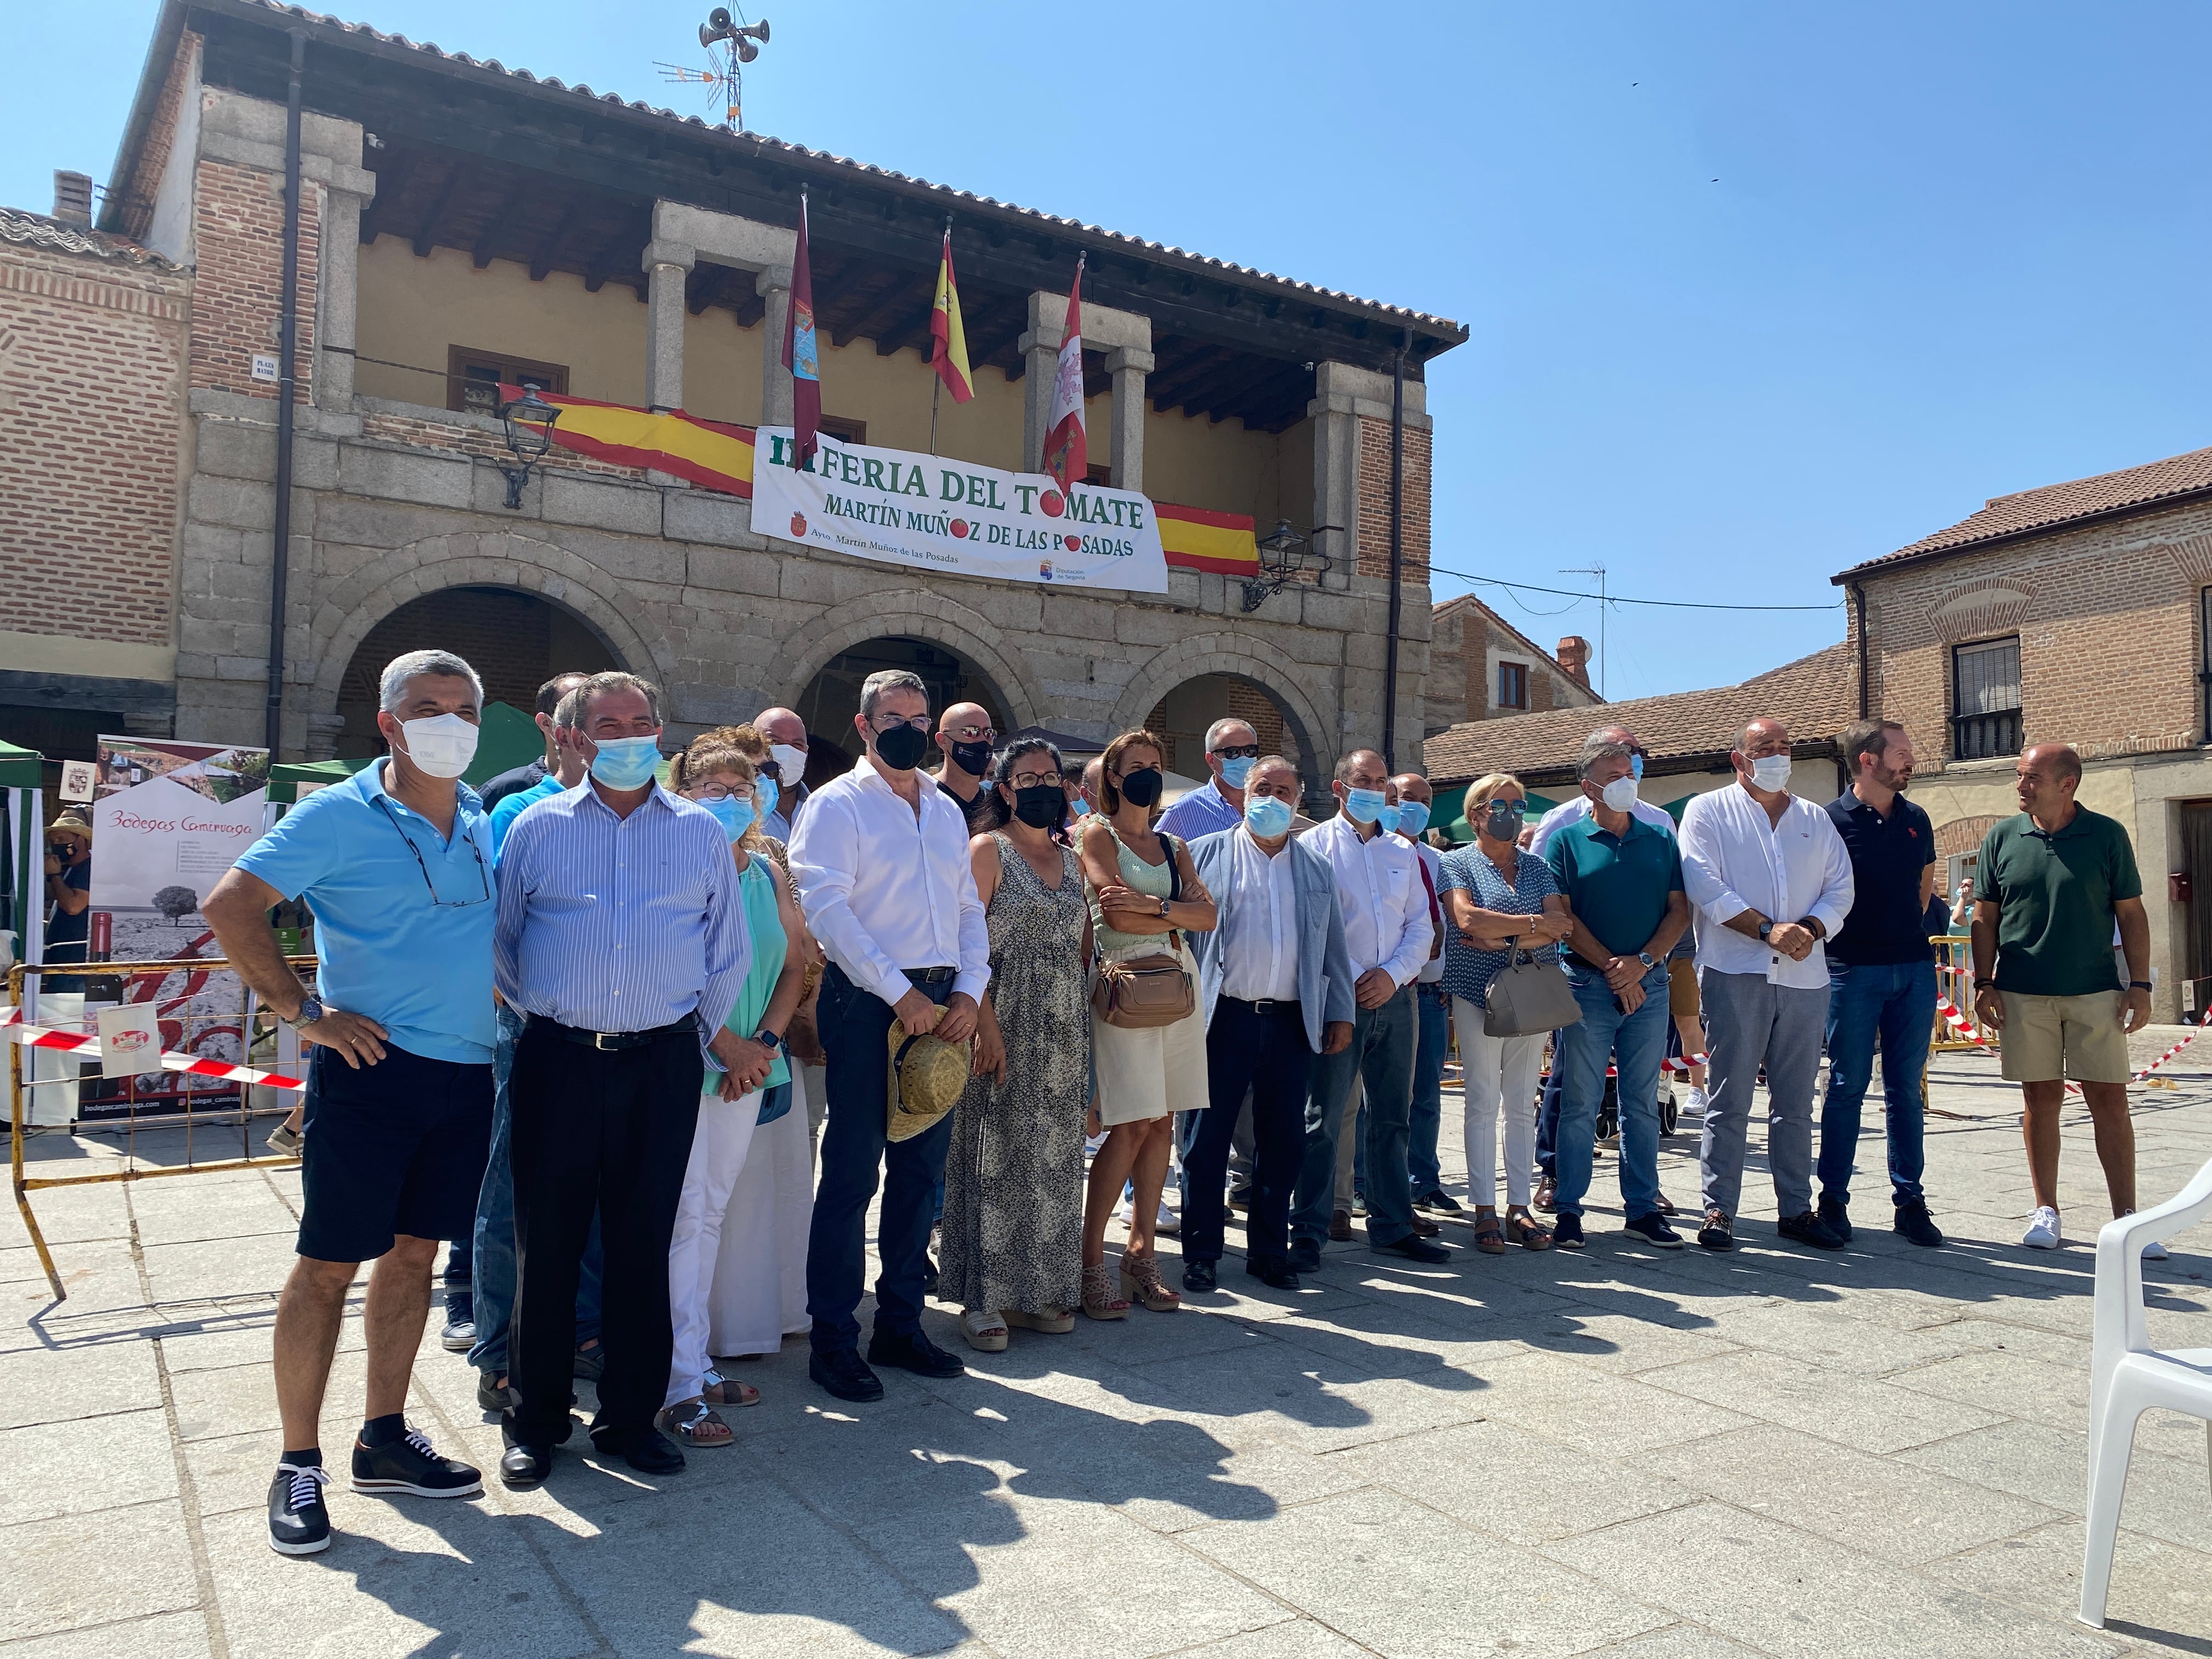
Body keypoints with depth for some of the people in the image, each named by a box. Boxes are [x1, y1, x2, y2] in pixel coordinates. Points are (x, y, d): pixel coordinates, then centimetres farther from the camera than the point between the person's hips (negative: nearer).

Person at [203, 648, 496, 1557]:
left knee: (412, 1252, 13)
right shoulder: (338, 815, -7)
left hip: (465, 1070, 6)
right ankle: (298, 1463, 14)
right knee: (329, 1262, 1)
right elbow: (229, 906, -11)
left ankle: (384, 1439, 26)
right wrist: (303, 1011, -12)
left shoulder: (483, 821, 10)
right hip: (373, 1066, -5)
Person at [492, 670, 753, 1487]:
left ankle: (631, 1418, 20)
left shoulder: (701, 832, 8)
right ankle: (533, 1421, 20)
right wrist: (535, 1011, 13)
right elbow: (499, 938, 14)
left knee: (643, 1242, 7)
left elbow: (728, 949, 14)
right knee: (546, 1241, 5)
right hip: (559, 1058, 0)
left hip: (663, 1062, 1)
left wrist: (712, 1032, 13)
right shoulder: (538, 827, 6)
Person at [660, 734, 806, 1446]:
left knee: (711, 1212, 12)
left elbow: (793, 966, 12)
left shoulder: (768, 874, 11)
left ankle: (696, 1359, 21)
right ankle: (680, 1386, 0)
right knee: (682, 1215, -5)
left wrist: (765, 1042, -3)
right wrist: (728, 1044, -13)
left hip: (747, 1067, 6)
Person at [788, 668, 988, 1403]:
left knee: (921, 1171, 11)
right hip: (868, 1003, -6)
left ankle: (900, 1326, 23)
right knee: (852, 1175, -2)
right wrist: (898, 992, -17)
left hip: (942, 1005, 6)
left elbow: (970, 908, 15)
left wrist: (968, 989, -1)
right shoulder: (837, 804, -2)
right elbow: (826, 908, -13)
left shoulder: (947, 811, 17)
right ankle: (833, 1341, 9)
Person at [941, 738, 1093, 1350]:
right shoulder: (987, 851, -4)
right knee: (997, 1154, -2)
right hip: (1005, 1025, -6)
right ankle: (982, 1296, 7)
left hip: (1064, 1029, 6)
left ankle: (1039, 1289, 19)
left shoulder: (1072, 861, 14)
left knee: (1055, 1157, 9)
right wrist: (986, 1025, -19)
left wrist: (1083, 1027, 7)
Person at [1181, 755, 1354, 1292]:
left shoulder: (1317, 867, 15)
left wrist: (1341, 1014, 10)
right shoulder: (1206, 854, 6)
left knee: (1283, 1142, 7)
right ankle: (1202, 1253, 12)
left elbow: (1333, 945, 16)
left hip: (1292, 1022, 3)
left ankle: (1269, 1250, 20)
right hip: (1224, 1019, -3)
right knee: (1207, 1139, 1)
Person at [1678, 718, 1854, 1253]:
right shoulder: (1708, 812, 4)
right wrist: (1768, 930, -16)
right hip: (1736, 973, -4)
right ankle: (1719, 1210, 3)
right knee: (1729, 1099, -2)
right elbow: (1705, 887, -7)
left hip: (1805, 978, 4)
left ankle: (1796, 1209, 19)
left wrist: (1810, 929, -9)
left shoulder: (1815, 820, 18)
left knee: (1795, 1102, 10)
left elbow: (1840, 887, 11)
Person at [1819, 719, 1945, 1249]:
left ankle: (1909, 1200, 15)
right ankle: (1833, 1199, 10)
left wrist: (1905, 931, 15)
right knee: (1848, 1085, 1)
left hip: (1914, 969, 5)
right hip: (1854, 970, -5)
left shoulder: (1916, 820, 11)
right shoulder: (1831, 821, -6)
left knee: (1906, 1090, 8)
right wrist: (1846, 939, -3)